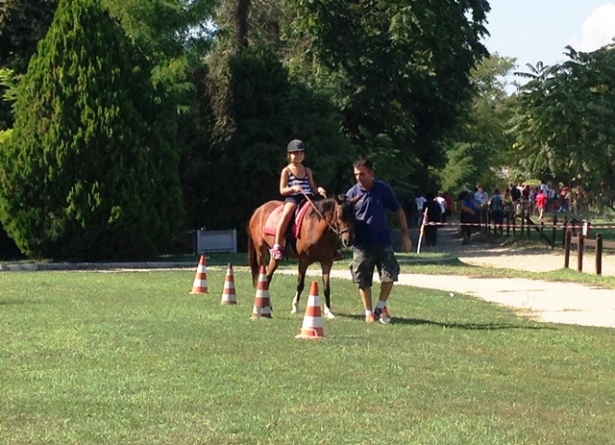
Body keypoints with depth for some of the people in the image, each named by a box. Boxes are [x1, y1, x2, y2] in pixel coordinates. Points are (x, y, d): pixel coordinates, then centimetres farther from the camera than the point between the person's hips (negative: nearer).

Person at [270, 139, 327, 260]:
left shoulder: (307, 171, 18)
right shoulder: (286, 171, 5)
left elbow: (312, 187, 17)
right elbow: (282, 190, 1)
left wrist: (318, 190, -5)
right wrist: (293, 188, -18)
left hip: (307, 198, 5)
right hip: (292, 198, -5)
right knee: (286, 215, -34)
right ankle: (277, 246, -30)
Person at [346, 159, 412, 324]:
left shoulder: (384, 190, -2)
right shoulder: (352, 193, -1)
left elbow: (398, 211, 5)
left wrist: (405, 235, 2)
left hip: (383, 242, 0)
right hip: (361, 244, 0)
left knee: (390, 274, -4)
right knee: (363, 280, 3)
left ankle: (381, 306, 16)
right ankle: (369, 312, 18)